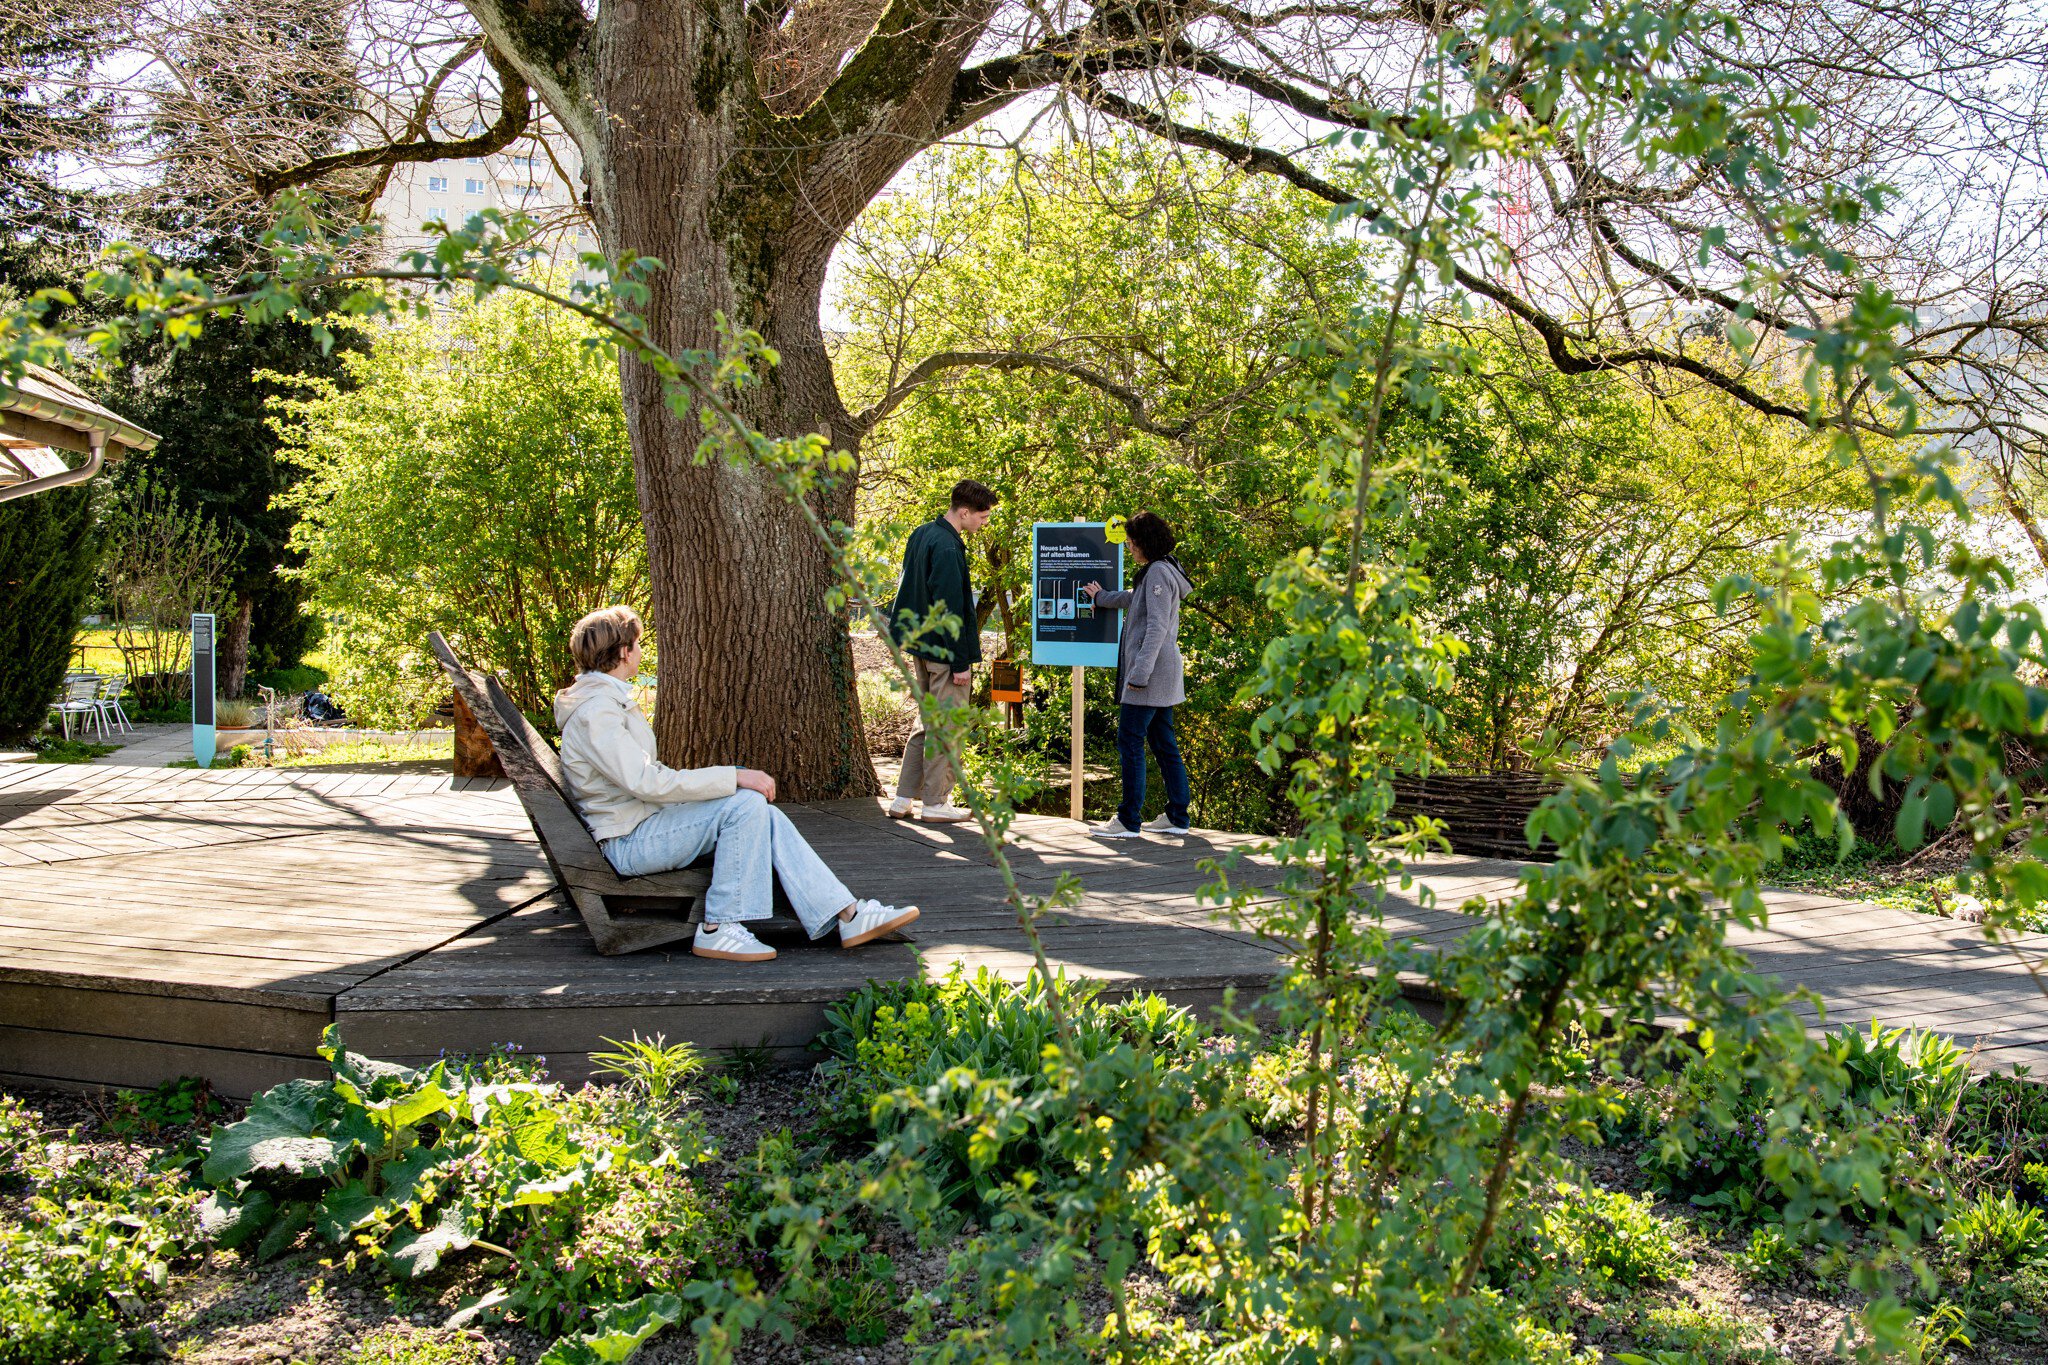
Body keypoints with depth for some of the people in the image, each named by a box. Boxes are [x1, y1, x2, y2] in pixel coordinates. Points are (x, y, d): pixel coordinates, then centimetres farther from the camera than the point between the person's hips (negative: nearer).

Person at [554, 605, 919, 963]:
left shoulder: (610, 701, 17)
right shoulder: (595, 711, -17)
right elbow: (646, 783, -26)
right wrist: (734, 776, -24)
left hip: (649, 822, 10)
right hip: (630, 842, -10)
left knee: (766, 816, -5)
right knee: (746, 803, -24)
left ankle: (846, 914, -11)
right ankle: (719, 929, -19)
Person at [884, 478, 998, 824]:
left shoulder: (921, 535, 10)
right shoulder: (947, 548, -20)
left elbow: (909, 591, 18)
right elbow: (950, 609, -21)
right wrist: (960, 662, -17)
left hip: (921, 645, 9)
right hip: (943, 651, -9)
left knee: (926, 723, 16)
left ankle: (903, 800, 17)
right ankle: (936, 804, 6)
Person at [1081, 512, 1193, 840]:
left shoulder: (1158, 572, -13)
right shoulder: (1155, 572, 18)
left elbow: (1157, 627, -21)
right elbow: (1134, 599, 40)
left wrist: (1140, 671, -24)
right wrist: (1102, 597, 55)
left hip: (1149, 674, -10)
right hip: (1161, 676, 10)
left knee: (1130, 743, -8)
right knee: (1164, 744, 11)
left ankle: (1129, 820, -7)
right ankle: (1177, 816, 13)